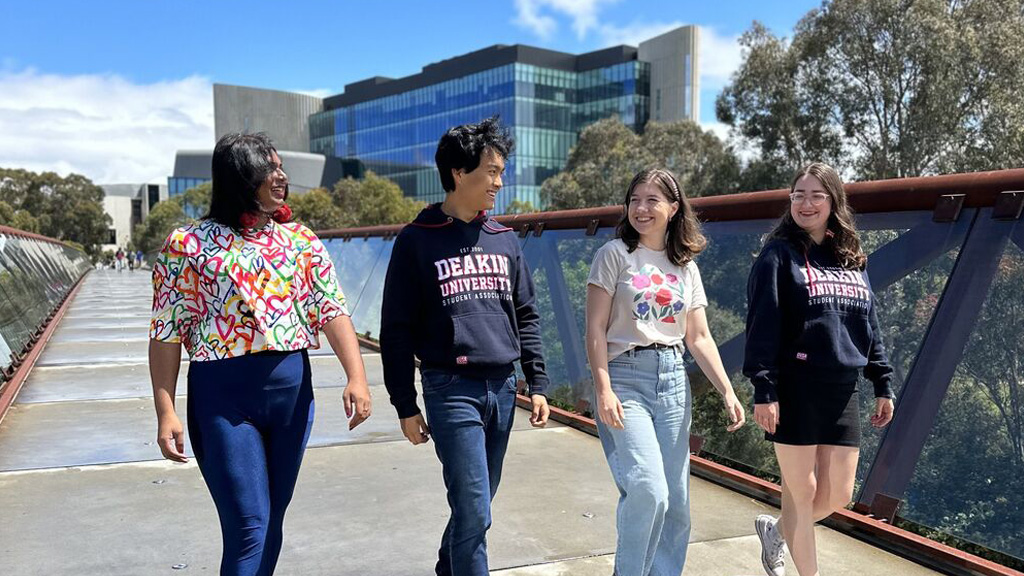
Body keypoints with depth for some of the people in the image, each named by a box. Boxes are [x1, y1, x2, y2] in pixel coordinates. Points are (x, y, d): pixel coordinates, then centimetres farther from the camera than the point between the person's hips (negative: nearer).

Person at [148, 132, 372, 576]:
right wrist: (166, 413, -8)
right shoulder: (189, 245, -2)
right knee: (248, 527, -6)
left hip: (293, 391, 4)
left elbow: (333, 311, -1)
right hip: (223, 395, -4)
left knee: (271, 521, 15)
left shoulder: (301, 240, 7)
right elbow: (166, 335, -2)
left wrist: (356, 377, -15)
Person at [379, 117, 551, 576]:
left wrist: (537, 384, 8)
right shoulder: (417, 240, -4)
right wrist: (405, 405, -4)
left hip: (502, 388, 5)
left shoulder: (505, 240, 10)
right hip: (451, 389, -5)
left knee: (475, 504, 15)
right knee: (474, 512, -6)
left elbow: (526, 317, 14)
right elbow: (396, 330, -3)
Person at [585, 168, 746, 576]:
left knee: (676, 501, 6)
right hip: (626, 378, -5)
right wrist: (603, 390, -16)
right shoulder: (614, 254, -1)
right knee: (648, 490, -18)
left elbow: (699, 338, 13)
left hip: (673, 380, 5)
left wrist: (727, 392, 3)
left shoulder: (686, 266, 13)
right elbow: (595, 330, -6)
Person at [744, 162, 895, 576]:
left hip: (842, 391, 6)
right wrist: (763, 390, -17)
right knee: (801, 492, 4)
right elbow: (762, 325, -11)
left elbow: (870, 326, 17)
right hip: (795, 390, -6)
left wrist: (883, 383, 12)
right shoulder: (779, 254, -4)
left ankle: (775, 529, 37)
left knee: (838, 495, 10)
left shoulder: (852, 260, 14)